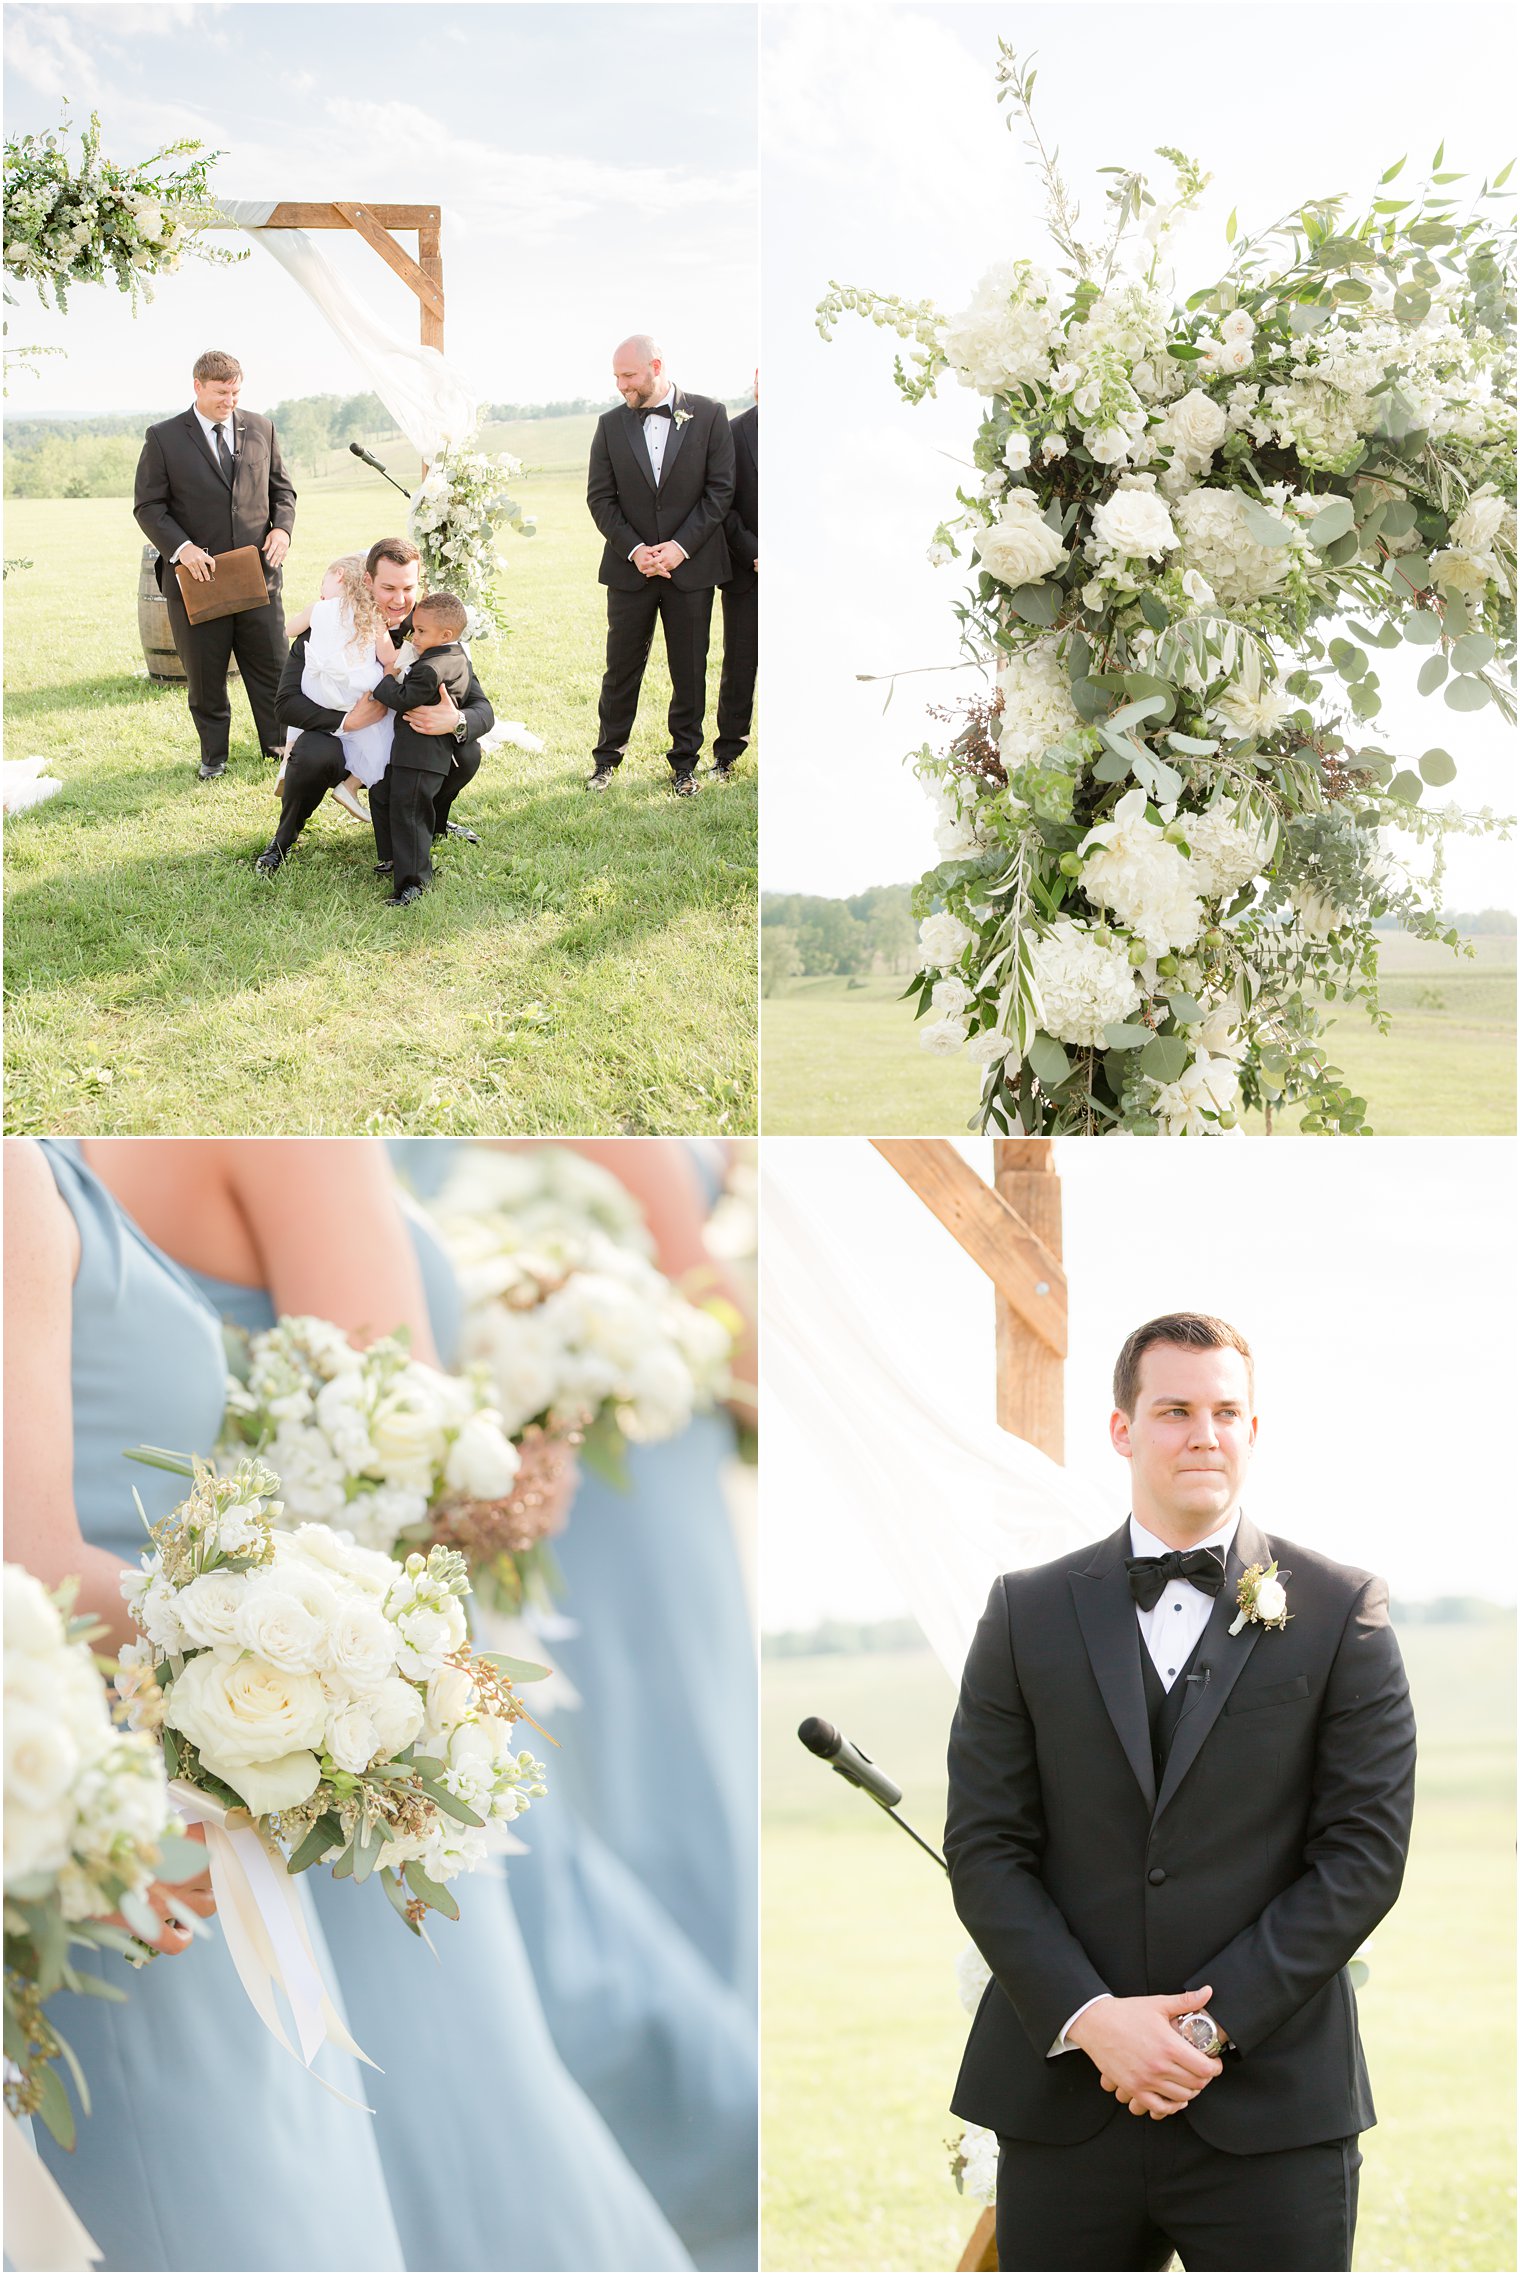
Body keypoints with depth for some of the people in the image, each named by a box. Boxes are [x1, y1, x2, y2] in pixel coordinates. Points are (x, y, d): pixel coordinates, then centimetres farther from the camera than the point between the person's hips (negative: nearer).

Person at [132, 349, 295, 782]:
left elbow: (281, 487, 17)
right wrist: (181, 547, -17)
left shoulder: (260, 429, 8)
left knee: (272, 665, 7)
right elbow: (148, 506, -3)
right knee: (205, 676, 7)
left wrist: (282, 526, -3)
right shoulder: (164, 438, -2)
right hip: (196, 580, -2)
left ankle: (278, 743, 23)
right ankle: (213, 755, 21)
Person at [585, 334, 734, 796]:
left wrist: (681, 546, -12)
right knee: (621, 669, 6)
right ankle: (607, 757, 19)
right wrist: (634, 549, -10)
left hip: (691, 566, -1)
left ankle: (684, 762, 16)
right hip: (630, 568, 2)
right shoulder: (611, 425, 4)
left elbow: (720, 489, -4)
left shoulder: (708, 416, -2)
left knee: (689, 672, 5)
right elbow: (600, 497, 3)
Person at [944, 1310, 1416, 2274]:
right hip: (1065, 2102, 2)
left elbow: (1366, 1849, -2)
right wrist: (1089, 2017, -10)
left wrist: (1214, 2019, -10)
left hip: (1273, 2113, -1)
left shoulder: (1342, 1610, 3)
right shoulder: (1029, 1613, 8)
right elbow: (984, 1845, 4)